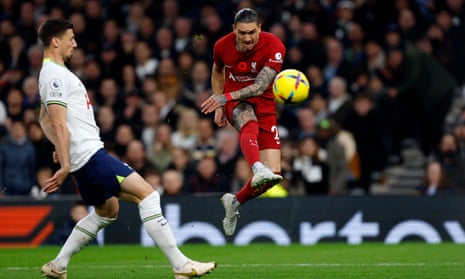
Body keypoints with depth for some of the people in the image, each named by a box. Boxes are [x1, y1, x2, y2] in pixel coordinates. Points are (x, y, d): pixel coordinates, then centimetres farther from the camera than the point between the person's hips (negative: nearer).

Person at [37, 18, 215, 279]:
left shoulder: (51, 73, 18)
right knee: (148, 194, -14)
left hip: (84, 157, 11)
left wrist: (61, 149, 25)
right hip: (90, 155, -11)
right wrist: (66, 164, -26)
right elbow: (59, 123, -22)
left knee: (107, 211, 25)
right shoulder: (56, 76, -14)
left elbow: (45, 119, 30)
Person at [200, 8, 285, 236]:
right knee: (249, 123, -41)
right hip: (235, 103, 0)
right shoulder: (222, 46, -7)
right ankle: (258, 169, -68)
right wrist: (219, 107, 13)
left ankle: (235, 202, 16)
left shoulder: (274, 47, -17)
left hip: (263, 103, 0)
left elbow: (260, 87, -25)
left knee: (274, 172, -10)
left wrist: (224, 98, -35)